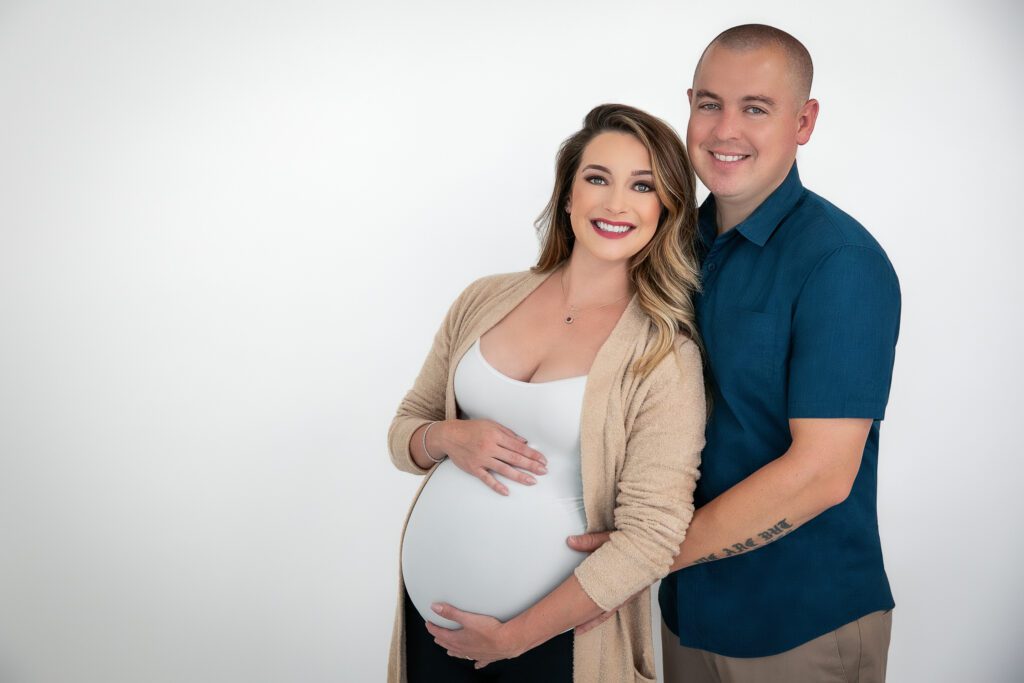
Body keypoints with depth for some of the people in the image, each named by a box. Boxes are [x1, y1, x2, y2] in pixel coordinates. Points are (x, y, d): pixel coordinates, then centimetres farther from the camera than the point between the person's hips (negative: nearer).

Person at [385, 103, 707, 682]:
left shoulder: (667, 356, -12)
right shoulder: (485, 301, 1)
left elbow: (650, 536, -15)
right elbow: (405, 430, 9)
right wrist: (450, 437, -13)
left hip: (558, 626, -4)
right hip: (434, 601, 4)